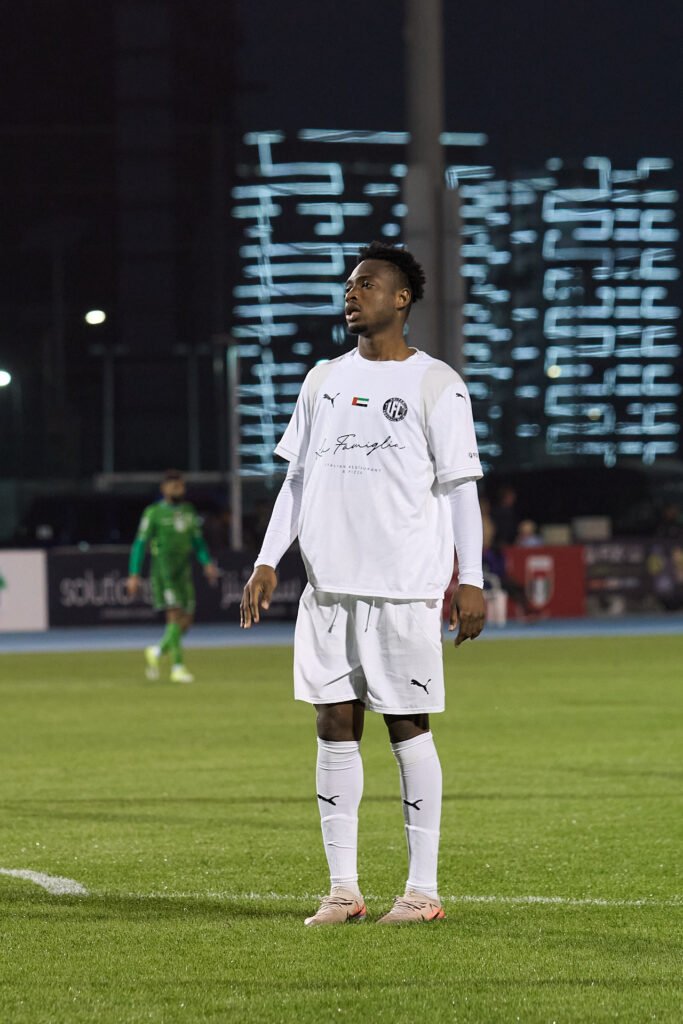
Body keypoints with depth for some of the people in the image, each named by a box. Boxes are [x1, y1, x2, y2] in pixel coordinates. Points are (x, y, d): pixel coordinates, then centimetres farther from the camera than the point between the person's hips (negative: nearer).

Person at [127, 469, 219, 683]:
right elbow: (140, 544, -2)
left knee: (186, 620, 3)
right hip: (163, 572, -6)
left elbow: (197, 541, 17)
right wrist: (134, 575, -7)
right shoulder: (153, 513, -2)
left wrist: (207, 563, 0)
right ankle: (177, 667, -13)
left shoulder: (188, 511, 13)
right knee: (175, 616, -15)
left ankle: (156, 652, 24)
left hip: (184, 572, 6)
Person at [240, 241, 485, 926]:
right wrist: (267, 562, 8)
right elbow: (298, 478, 16)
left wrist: (469, 580, -7)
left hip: (405, 587, -5)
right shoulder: (323, 381, 14)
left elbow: (460, 487, -2)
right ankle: (342, 888, 7)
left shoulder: (436, 385, -1)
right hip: (329, 583, 5)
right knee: (334, 725, 3)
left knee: (408, 727, -2)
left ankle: (422, 888, 2)